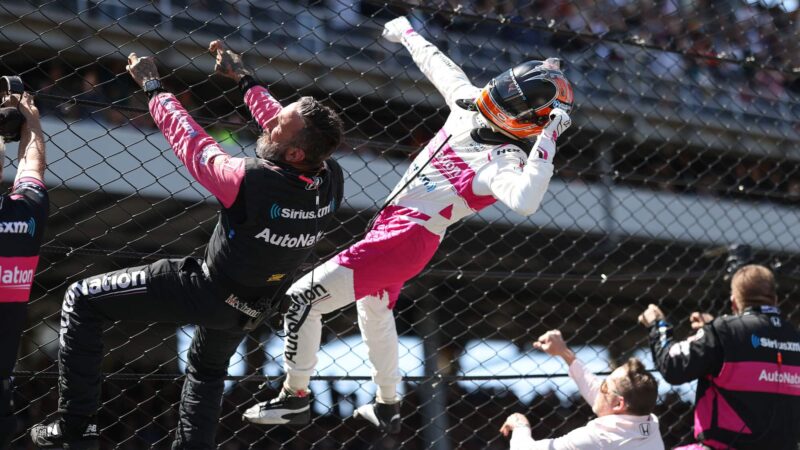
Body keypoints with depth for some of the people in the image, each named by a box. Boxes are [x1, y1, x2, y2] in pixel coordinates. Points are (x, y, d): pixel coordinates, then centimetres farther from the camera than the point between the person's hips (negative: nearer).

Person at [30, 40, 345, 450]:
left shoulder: (252, 181, -37)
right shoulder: (331, 180, -19)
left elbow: (190, 141, -20)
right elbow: (285, 130, 1)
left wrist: (153, 87, -4)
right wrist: (244, 79, 12)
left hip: (205, 292, -7)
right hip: (248, 309, 7)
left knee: (81, 299, 4)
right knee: (208, 369, 35)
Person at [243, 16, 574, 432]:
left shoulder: (505, 163, -23)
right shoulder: (473, 105, -1)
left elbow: (524, 202, -45)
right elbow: (440, 66, 18)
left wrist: (546, 143, -43)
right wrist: (408, 34, 33)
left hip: (407, 240, -10)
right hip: (393, 226, 10)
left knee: (301, 299, -11)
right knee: (374, 311, 30)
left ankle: (294, 398, 5)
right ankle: (387, 407, 47)